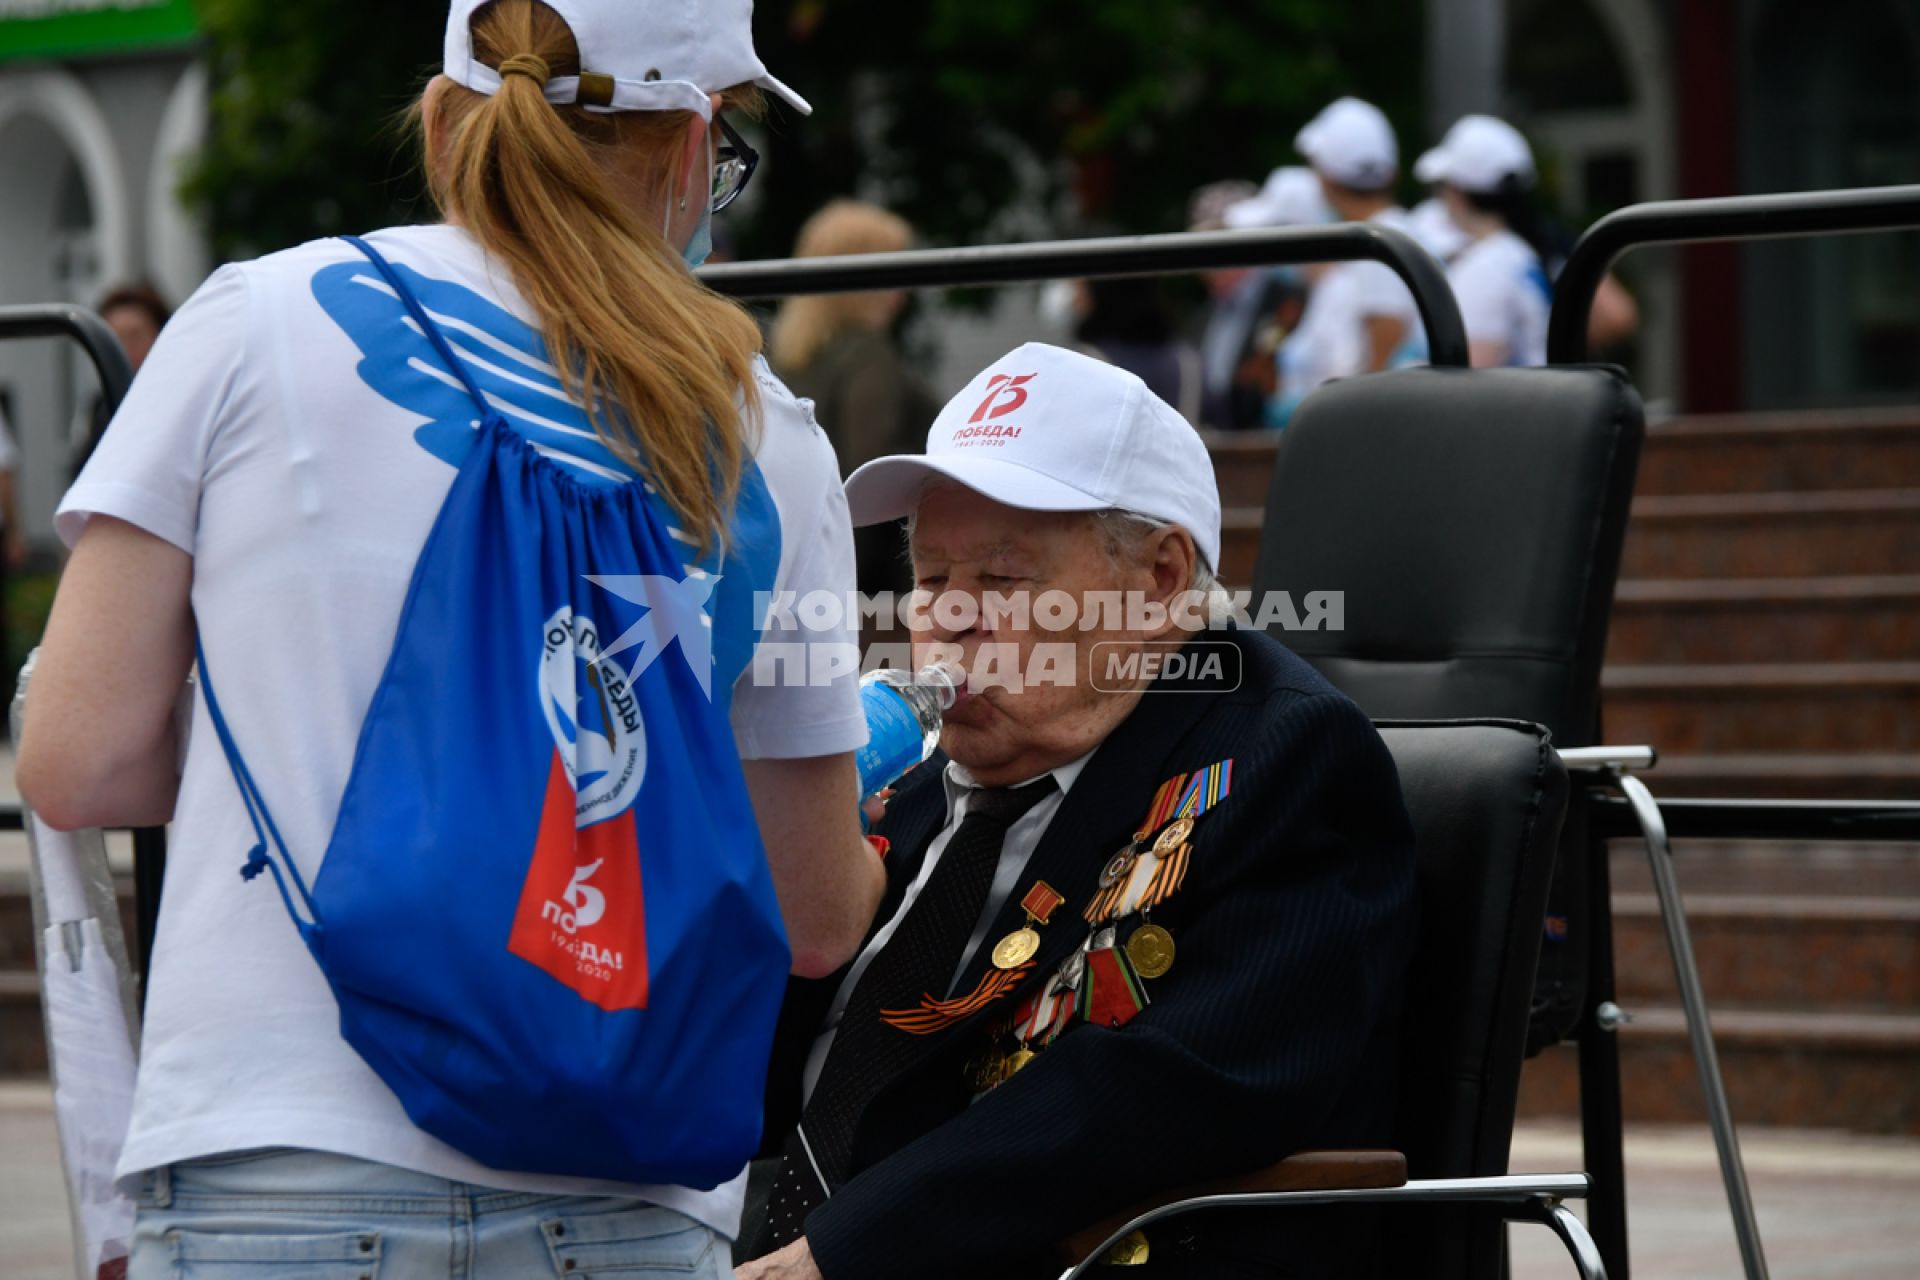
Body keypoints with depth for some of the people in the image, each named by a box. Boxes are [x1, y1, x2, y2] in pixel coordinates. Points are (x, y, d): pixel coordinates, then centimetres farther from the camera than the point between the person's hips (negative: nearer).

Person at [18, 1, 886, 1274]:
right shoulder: (767, 446, 7)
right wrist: (883, 846, 37)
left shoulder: (262, 324, 1)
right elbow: (813, 921, 14)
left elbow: (78, 764, 0)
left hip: (288, 1174, -2)